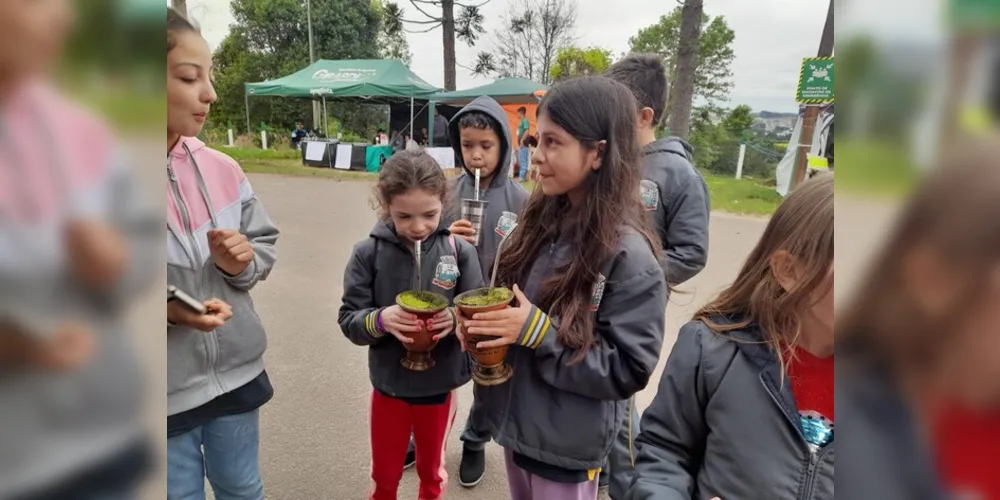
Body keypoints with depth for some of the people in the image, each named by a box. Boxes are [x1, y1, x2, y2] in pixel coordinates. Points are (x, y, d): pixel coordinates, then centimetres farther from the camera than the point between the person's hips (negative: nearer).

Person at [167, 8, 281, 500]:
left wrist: (241, 264, -14)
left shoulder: (221, 169, -5)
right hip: (167, 390, -2)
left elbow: (266, 244, 7)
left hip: (237, 371, 3)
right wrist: (167, 311, -25)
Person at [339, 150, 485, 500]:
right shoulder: (368, 253, -14)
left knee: (432, 472, 26)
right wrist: (380, 319, -30)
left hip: (440, 386, 0)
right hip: (389, 385, 0)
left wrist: (457, 318, -30)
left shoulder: (459, 251, -14)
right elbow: (349, 320, -10)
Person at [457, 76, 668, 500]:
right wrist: (480, 321, -9)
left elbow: (629, 369, -21)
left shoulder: (628, 253, -23)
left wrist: (537, 331, -27)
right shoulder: (542, 220, -3)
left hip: (567, 446, -6)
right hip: (515, 422, 6)